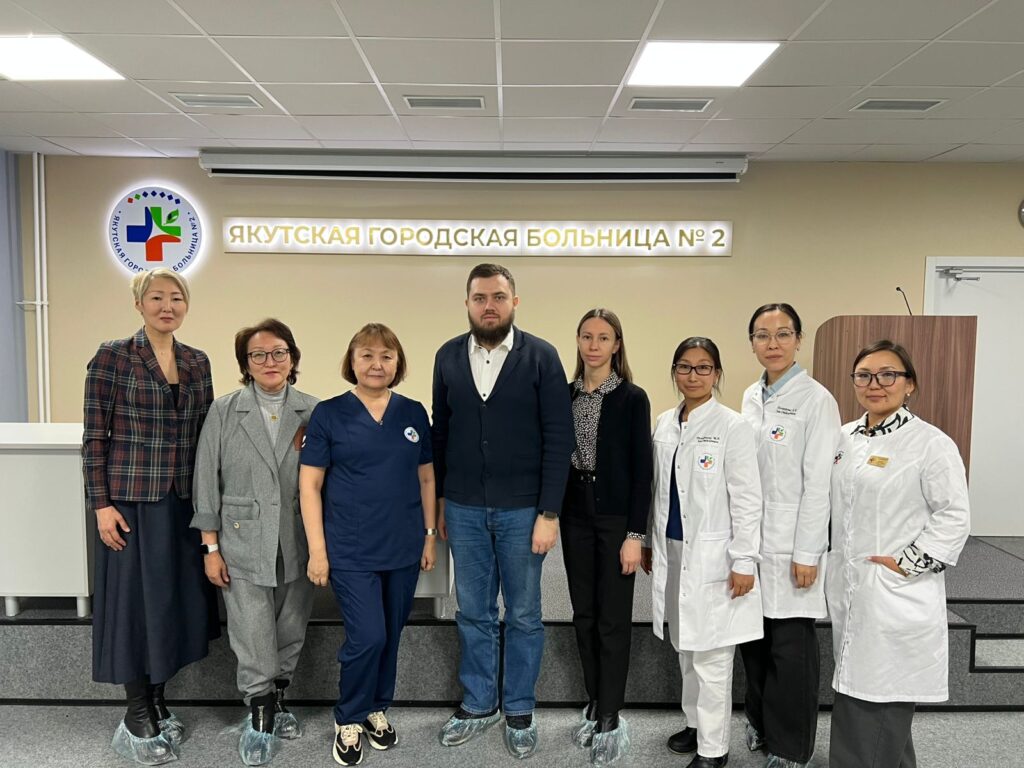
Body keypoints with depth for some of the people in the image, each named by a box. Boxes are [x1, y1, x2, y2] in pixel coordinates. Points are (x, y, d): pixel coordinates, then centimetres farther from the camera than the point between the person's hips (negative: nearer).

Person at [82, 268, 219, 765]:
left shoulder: (197, 362, 7)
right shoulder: (112, 356, -6)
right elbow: (94, 437, -7)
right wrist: (101, 504, -12)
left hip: (184, 502, 5)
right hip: (131, 502, -5)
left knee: (176, 599, 11)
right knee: (136, 600, 4)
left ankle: (157, 703, 29)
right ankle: (137, 718, 21)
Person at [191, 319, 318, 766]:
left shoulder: (312, 413, 0)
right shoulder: (224, 412, -1)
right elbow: (207, 483, 0)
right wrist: (211, 548, -2)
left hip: (298, 545, 2)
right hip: (244, 546, -2)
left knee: (291, 635, 14)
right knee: (253, 641, 2)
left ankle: (276, 702, 36)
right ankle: (259, 717, 22)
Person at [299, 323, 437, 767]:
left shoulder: (414, 414, 3)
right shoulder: (329, 414, -6)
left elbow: (426, 478, 9)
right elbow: (309, 485, -5)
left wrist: (430, 535, 7)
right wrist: (317, 550, -9)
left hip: (404, 547, 4)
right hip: (352, 549, -3)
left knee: (391, 636, 14)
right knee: (367, 638, -6)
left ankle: (376, 709, 38)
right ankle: (348, 719, 21)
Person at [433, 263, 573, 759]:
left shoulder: (541, 356, -7)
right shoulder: (448, 357, 3)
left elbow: (558, 439, -9)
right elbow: (439, 434, 7)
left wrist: (549, 513, -12)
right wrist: (438, 501, 7)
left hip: (522, 509, -2)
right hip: (463, 509, 3)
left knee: (523, 615, 12)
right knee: (473, 613, 15)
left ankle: (519, 711, 30)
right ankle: (477, 705, 33)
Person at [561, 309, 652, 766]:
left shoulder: (632, 398, -6)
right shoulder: (564, 394, 5)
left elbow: (642, 470, -8)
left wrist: (635, 534, -12)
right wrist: (552, 514, 3)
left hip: (616, 517, -4)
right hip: (575, 515, 4)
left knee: (613, 619, 4)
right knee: (584, 616, 13)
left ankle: (611, 718, 18)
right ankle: (594, 706, 28)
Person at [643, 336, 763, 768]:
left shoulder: (732, 426, -11)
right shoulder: (664, 424, 7)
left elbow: (746, 499, -12)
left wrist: (744, 561, -14)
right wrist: (649, 542, 15)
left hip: (713, 556, -6)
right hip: (673, 551, 6)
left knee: (711, 656, 2)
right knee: (686, 648, 18)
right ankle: (695, 723, 36)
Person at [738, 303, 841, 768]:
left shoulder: (816, 399, -11)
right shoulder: (751, 397, 8)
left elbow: (818, 482, -13)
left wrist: (807, 553, -14)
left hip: (790, 545, -6)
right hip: (750, 538, 6)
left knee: (791, 646, 5)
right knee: (753, 637, 14)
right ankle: (761, 724, 35)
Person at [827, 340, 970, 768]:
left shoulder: (931, 443, -10)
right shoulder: (845, 438, 9)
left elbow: (954, 516, -11)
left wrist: (907, 563, -15)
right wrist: (834, 564, 13)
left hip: (896, 594, -7)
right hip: (848, 589, 7)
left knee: (881, 696, 0)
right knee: (854, 685, 16)